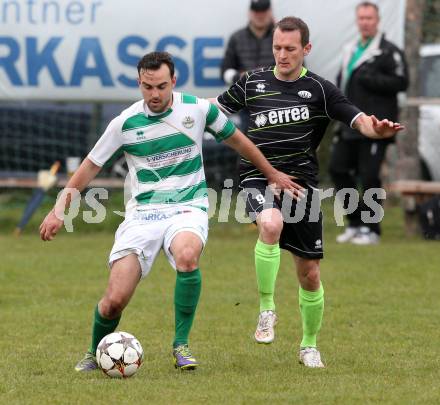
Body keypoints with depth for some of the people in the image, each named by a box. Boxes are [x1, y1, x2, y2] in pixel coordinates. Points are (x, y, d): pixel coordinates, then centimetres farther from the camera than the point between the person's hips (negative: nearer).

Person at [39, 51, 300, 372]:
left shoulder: (198, 109, -1)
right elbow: (91, 166, 9)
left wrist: (272, 174, 25)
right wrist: (60, 210, 3)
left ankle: (181, 345, -19)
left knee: (187, 256, -37)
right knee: (115, 300, -12)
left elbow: (236, 139, 16)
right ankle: (95, 354, 21)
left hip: (188, 209, 0)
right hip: (142, 214, 1)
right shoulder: (125, 123, -2)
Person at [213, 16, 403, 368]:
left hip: (301, 182, 1)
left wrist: (376, 129, -30)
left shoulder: (320, 90, 1)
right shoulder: (253, 82, 7)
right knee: (271, 225, -35)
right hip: (259, 177, -1)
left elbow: (359, 120, -8)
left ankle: (310, 346, 27)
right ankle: (267, 310, -20)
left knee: (309, 272, 5)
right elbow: (215, 109, 21)